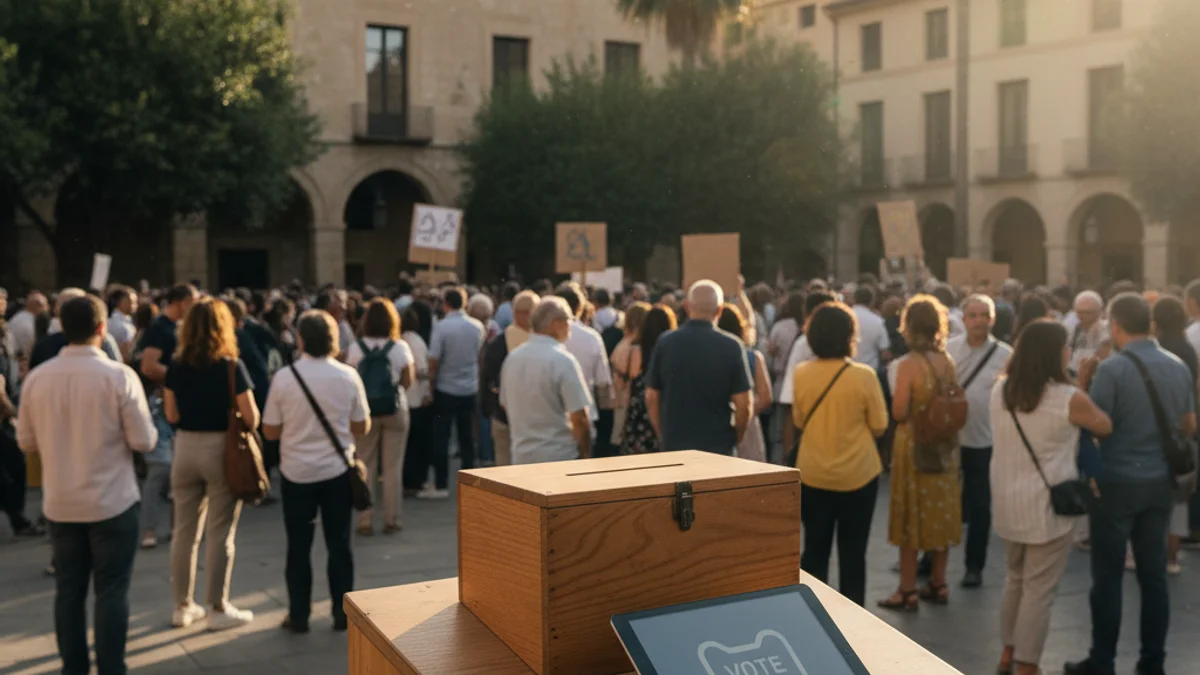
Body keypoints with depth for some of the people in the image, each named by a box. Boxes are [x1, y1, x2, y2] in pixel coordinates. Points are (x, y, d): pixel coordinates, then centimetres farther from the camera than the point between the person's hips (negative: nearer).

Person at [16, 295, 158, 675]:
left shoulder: (36, 379, -3)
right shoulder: (119, 375, -15)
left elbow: (26, 442, 6)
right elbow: (143, 441, -12)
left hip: (59, 504, 4)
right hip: (111, 502, -4)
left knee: (68, 589, 14)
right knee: (111, 591, 5)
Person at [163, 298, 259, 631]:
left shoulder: (177, 367, 0)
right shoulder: (232, 366, -12)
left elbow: (172, 415, 6)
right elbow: (251, 419, -12)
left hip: (186, 448, 4)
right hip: (221, 449, -4)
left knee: (184, 530, 13)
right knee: (220, 532, 4)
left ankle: (183, 606, 23)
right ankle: (219, 609, 11)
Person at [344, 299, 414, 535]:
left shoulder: (354, 348, -6)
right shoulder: (400, 347, -7)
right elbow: (407, 382, -6)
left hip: (364, 410, 1)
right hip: (394, 409, 0)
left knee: (365, 467, 9)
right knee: (392, 467, 7)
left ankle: (365, 521, 10)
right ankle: (391, 519, 11)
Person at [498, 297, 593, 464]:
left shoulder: (512, 358, 4)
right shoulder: (563, 361, -16)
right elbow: (579, 418, -17)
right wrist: (585, 455, -4)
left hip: (521, 457, 6)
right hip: (559, 457, -6)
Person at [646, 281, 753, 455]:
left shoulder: (666, 343, -3)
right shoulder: (731, 347, -8)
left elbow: (651, 397, 1)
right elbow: (744, 403, -8)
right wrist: (735, 439, 8)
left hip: (674, 446, 2)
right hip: (718, 447, -2)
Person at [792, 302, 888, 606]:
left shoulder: (801, 373, -6)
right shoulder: (864, 375, -14)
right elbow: (878, 427, -5)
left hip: (812, 474, 2)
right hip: (857, 475, -2)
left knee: (815, 549, 13)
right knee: (852, 552, 10)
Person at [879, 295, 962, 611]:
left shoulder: (908, 365, -18)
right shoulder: (947, 362, 1)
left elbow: (899, 413, -18)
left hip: (914, 445, -6)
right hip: (943, 445, 6)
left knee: (912, 515, 3)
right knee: (941, 512, 14)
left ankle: (908, 590, 8)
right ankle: (938, 584, 23)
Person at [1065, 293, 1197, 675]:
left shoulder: (1112, 369, -17)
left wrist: (1082, 383, -6)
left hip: (1117, 482, -5)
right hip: (1160, 482, 6)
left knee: (1108, 576, 3)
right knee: (1154, 574, 11)